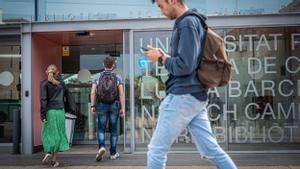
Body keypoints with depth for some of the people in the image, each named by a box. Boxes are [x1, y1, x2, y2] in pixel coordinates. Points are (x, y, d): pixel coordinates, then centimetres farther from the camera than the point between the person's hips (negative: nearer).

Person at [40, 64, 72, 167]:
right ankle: (54, 159, 9)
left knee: (48, 133, 14)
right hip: (60, 111, 2)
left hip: (49, 111, -2)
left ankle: (48, 152, -5)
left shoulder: (44, 83, -3)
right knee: (57, 134, 8)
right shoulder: (61, 83, 5)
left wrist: (43, 114, -12)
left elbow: (43, 99, -12)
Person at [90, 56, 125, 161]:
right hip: (114, 105, 0)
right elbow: (121, 93, -8)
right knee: (113, 129, 10)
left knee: (101, 128, 11)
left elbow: (93, 92, -6)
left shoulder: (98, 76, 1)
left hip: (101, 105, 0)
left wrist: (92, 106, -2)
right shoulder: (117, 77, -1)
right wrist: (122, 108, -5)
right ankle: (113, 153, 15)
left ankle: (101, 147, -13)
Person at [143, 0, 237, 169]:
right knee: (211, 149, 11)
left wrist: (160, 58, -6)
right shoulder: (194, 22, 18)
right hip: (196, 97, 10)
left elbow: (184, 66, -20)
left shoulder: (187, 23, -11)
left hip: (183, 96, -10)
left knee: (156, 150, 1)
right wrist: (165, 55, 12)